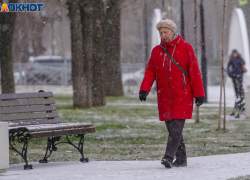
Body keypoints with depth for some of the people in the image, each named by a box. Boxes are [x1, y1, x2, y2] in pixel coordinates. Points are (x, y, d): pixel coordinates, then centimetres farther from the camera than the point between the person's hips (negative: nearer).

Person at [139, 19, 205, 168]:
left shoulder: (185, 48, -1)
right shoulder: (156, 51, 10)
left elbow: (194, 72, -2)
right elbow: (150, 72, 8)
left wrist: (199, 94, -5)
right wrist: (144, 89, -9)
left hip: (182, 96, -4)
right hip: (164, 98, 4)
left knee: (176, 127, -14)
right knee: (171, 128, 5)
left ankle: (169, 156, -19)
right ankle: (181, 159, 12)